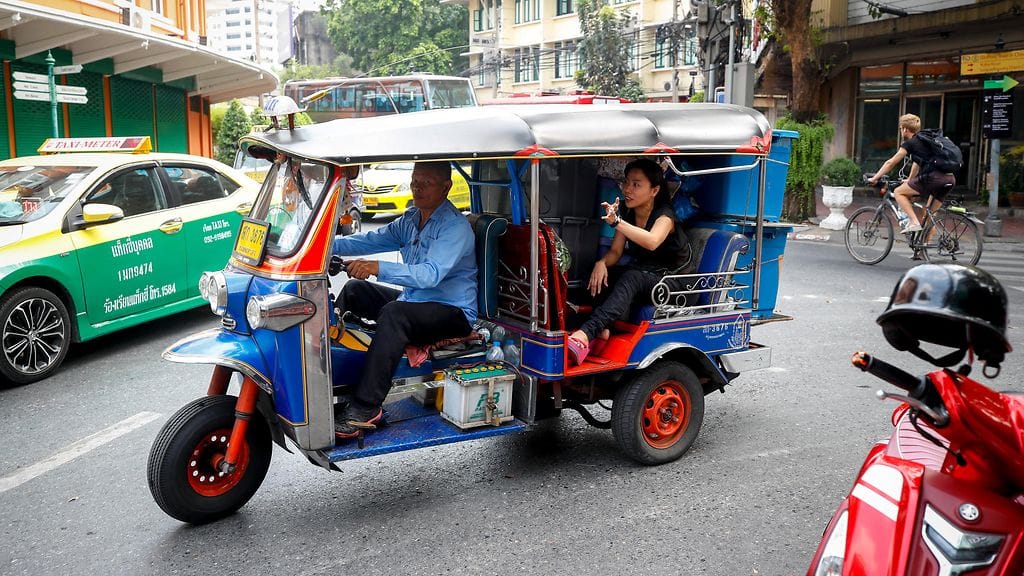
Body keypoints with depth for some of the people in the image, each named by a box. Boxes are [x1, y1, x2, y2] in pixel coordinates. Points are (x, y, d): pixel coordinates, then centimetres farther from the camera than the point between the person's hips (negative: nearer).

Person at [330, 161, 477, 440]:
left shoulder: (455, 226, -18)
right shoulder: (411, 219, 10)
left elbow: (430, 274, -31)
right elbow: (374, 239, 6)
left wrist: (378, 268, -42)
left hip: (454, 312, -9)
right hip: (415, 301, 10)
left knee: (394, 313, -34)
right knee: (355, 290, 7)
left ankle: (364, 408, -34)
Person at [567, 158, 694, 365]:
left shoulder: (664, 215, -17)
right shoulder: (628, 214, 4)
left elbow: (652, 242, -39)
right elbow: (615, 252, 0)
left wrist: (617, 222, -51)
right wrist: (601, 263, -23)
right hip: (640, 275, 8)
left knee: (631, 277, -37)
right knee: (599, 272, -17)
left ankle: (585, 335, -56)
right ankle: (600, 329, -34)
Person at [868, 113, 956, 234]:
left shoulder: (910, 143, 5)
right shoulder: (923, 141, 27)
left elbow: (890, 163, 8)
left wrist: (874, 179, 15)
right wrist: (909, 181, 51)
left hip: (933, 177, -8)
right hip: (950, 179, 8)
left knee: (898, 192, 6)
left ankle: (914, 222, -6)